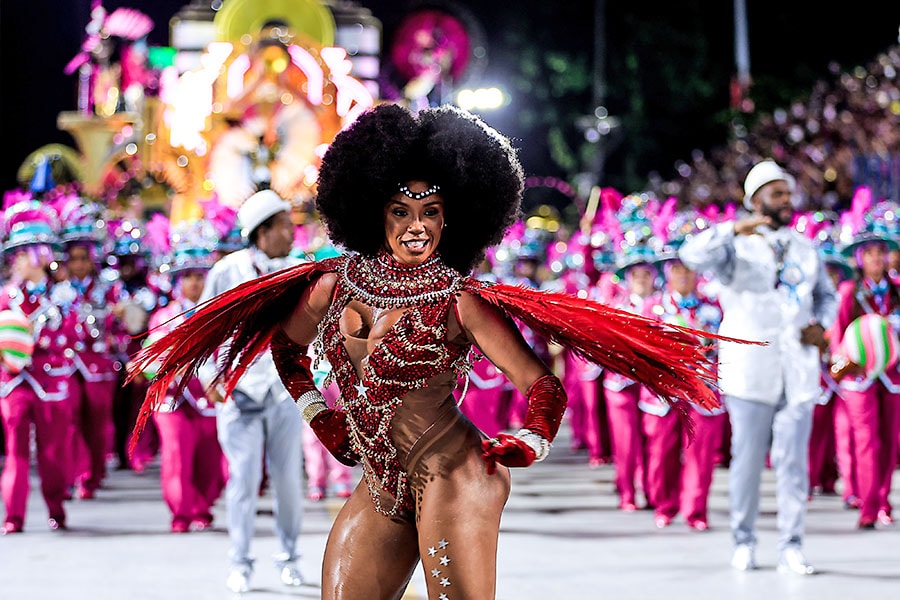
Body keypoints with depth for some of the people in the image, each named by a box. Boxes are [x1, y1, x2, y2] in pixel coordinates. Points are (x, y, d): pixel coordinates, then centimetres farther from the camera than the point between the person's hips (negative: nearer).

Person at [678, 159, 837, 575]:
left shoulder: (804, 248, 15)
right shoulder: (736, 245, 0)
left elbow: (826, 295, 25)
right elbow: (693, 255, -20)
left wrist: (821, 325, 4)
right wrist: (734, 229, -33)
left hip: (798, 372, 3)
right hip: (750, 372, -3)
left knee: (793, 460, 0)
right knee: (748, 459, 1)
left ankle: (791, 548, 3)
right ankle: (743, 541, 14)